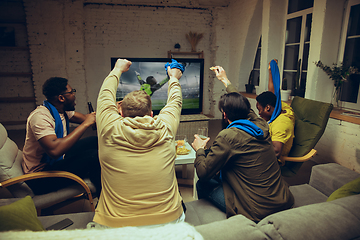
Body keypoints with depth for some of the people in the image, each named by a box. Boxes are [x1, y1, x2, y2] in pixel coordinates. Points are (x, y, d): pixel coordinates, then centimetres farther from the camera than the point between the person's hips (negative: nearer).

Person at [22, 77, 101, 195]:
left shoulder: (62, 110, 0)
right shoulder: (40, 116, -27)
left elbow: (84, 118, 11)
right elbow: (54, 150, -41)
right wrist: (85, 124, -36)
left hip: (57, 159, 10)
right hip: (40, 176, -10)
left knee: (94, 141, 6)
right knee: (93, 156, -26)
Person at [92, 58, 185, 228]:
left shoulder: (109, 130, -13)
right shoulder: (165, 129, -10)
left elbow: (105, 95, 8)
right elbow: (175, 102, 12)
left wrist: (117, 70, 27)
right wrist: (174, 78, 33)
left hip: (114, 226, 0)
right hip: (167, 222, 1)